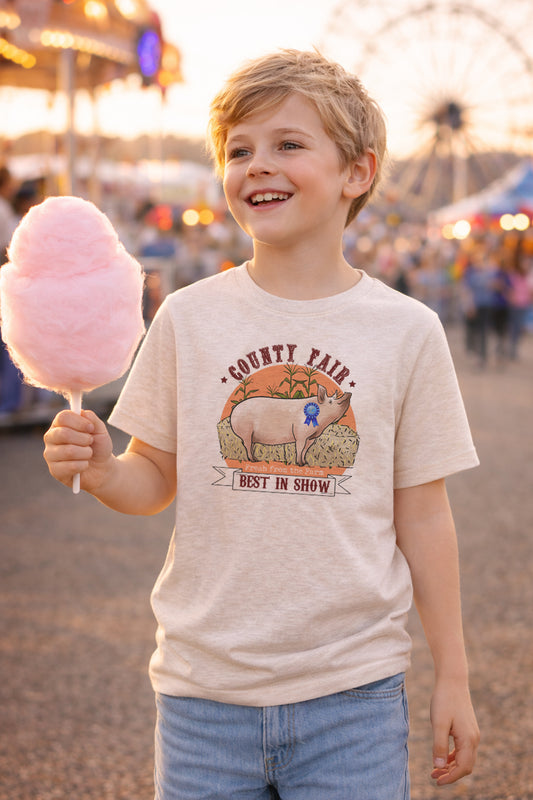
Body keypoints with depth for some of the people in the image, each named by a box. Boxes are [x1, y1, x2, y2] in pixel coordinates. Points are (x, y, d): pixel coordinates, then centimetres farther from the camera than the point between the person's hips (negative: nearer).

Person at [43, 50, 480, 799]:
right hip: (204, 689, 1)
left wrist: (453, 677, 5)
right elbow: (157, 478, 7)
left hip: (351, 692, 0)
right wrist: (98, 471, -15)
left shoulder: (405, 330, -2)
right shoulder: (188, 318, -1)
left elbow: (422, 514, 3)